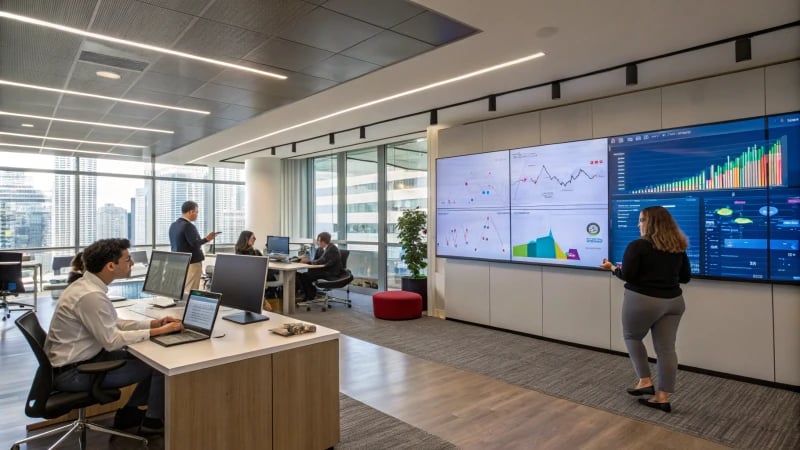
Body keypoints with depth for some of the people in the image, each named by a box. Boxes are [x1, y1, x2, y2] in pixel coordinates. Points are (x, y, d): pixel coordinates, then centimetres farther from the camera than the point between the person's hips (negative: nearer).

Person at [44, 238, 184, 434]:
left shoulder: (88, 284, 2)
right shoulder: (91, 295, -28)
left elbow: (112, 324, 10)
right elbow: (112, 341, -25)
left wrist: (152, 323, -1)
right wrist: (158, 331, -19)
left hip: (83, 358, 9)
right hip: (73, 372, -9)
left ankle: (129, 412, 23)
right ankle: (153, 421, 13)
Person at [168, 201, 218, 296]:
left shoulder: (173, 225, 9)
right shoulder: (188, 226, -18)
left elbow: (173, 244, 17)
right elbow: (195, 244, -23)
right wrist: (206, 239, -10)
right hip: (191, 264, -9)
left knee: (179, 291, 12)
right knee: (189, 293, -4)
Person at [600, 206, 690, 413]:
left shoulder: (638, 246, -12)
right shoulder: (678, 247, 6)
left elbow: (626, 275, -14)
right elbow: (685, 277, 12)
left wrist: (613, 268, 5)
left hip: (643, 301, -6)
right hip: (673, 301, 6)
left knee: (632, 337, 18)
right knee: (666, 348, 8)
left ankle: (645, 381, 14)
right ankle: (663, 397, 15)